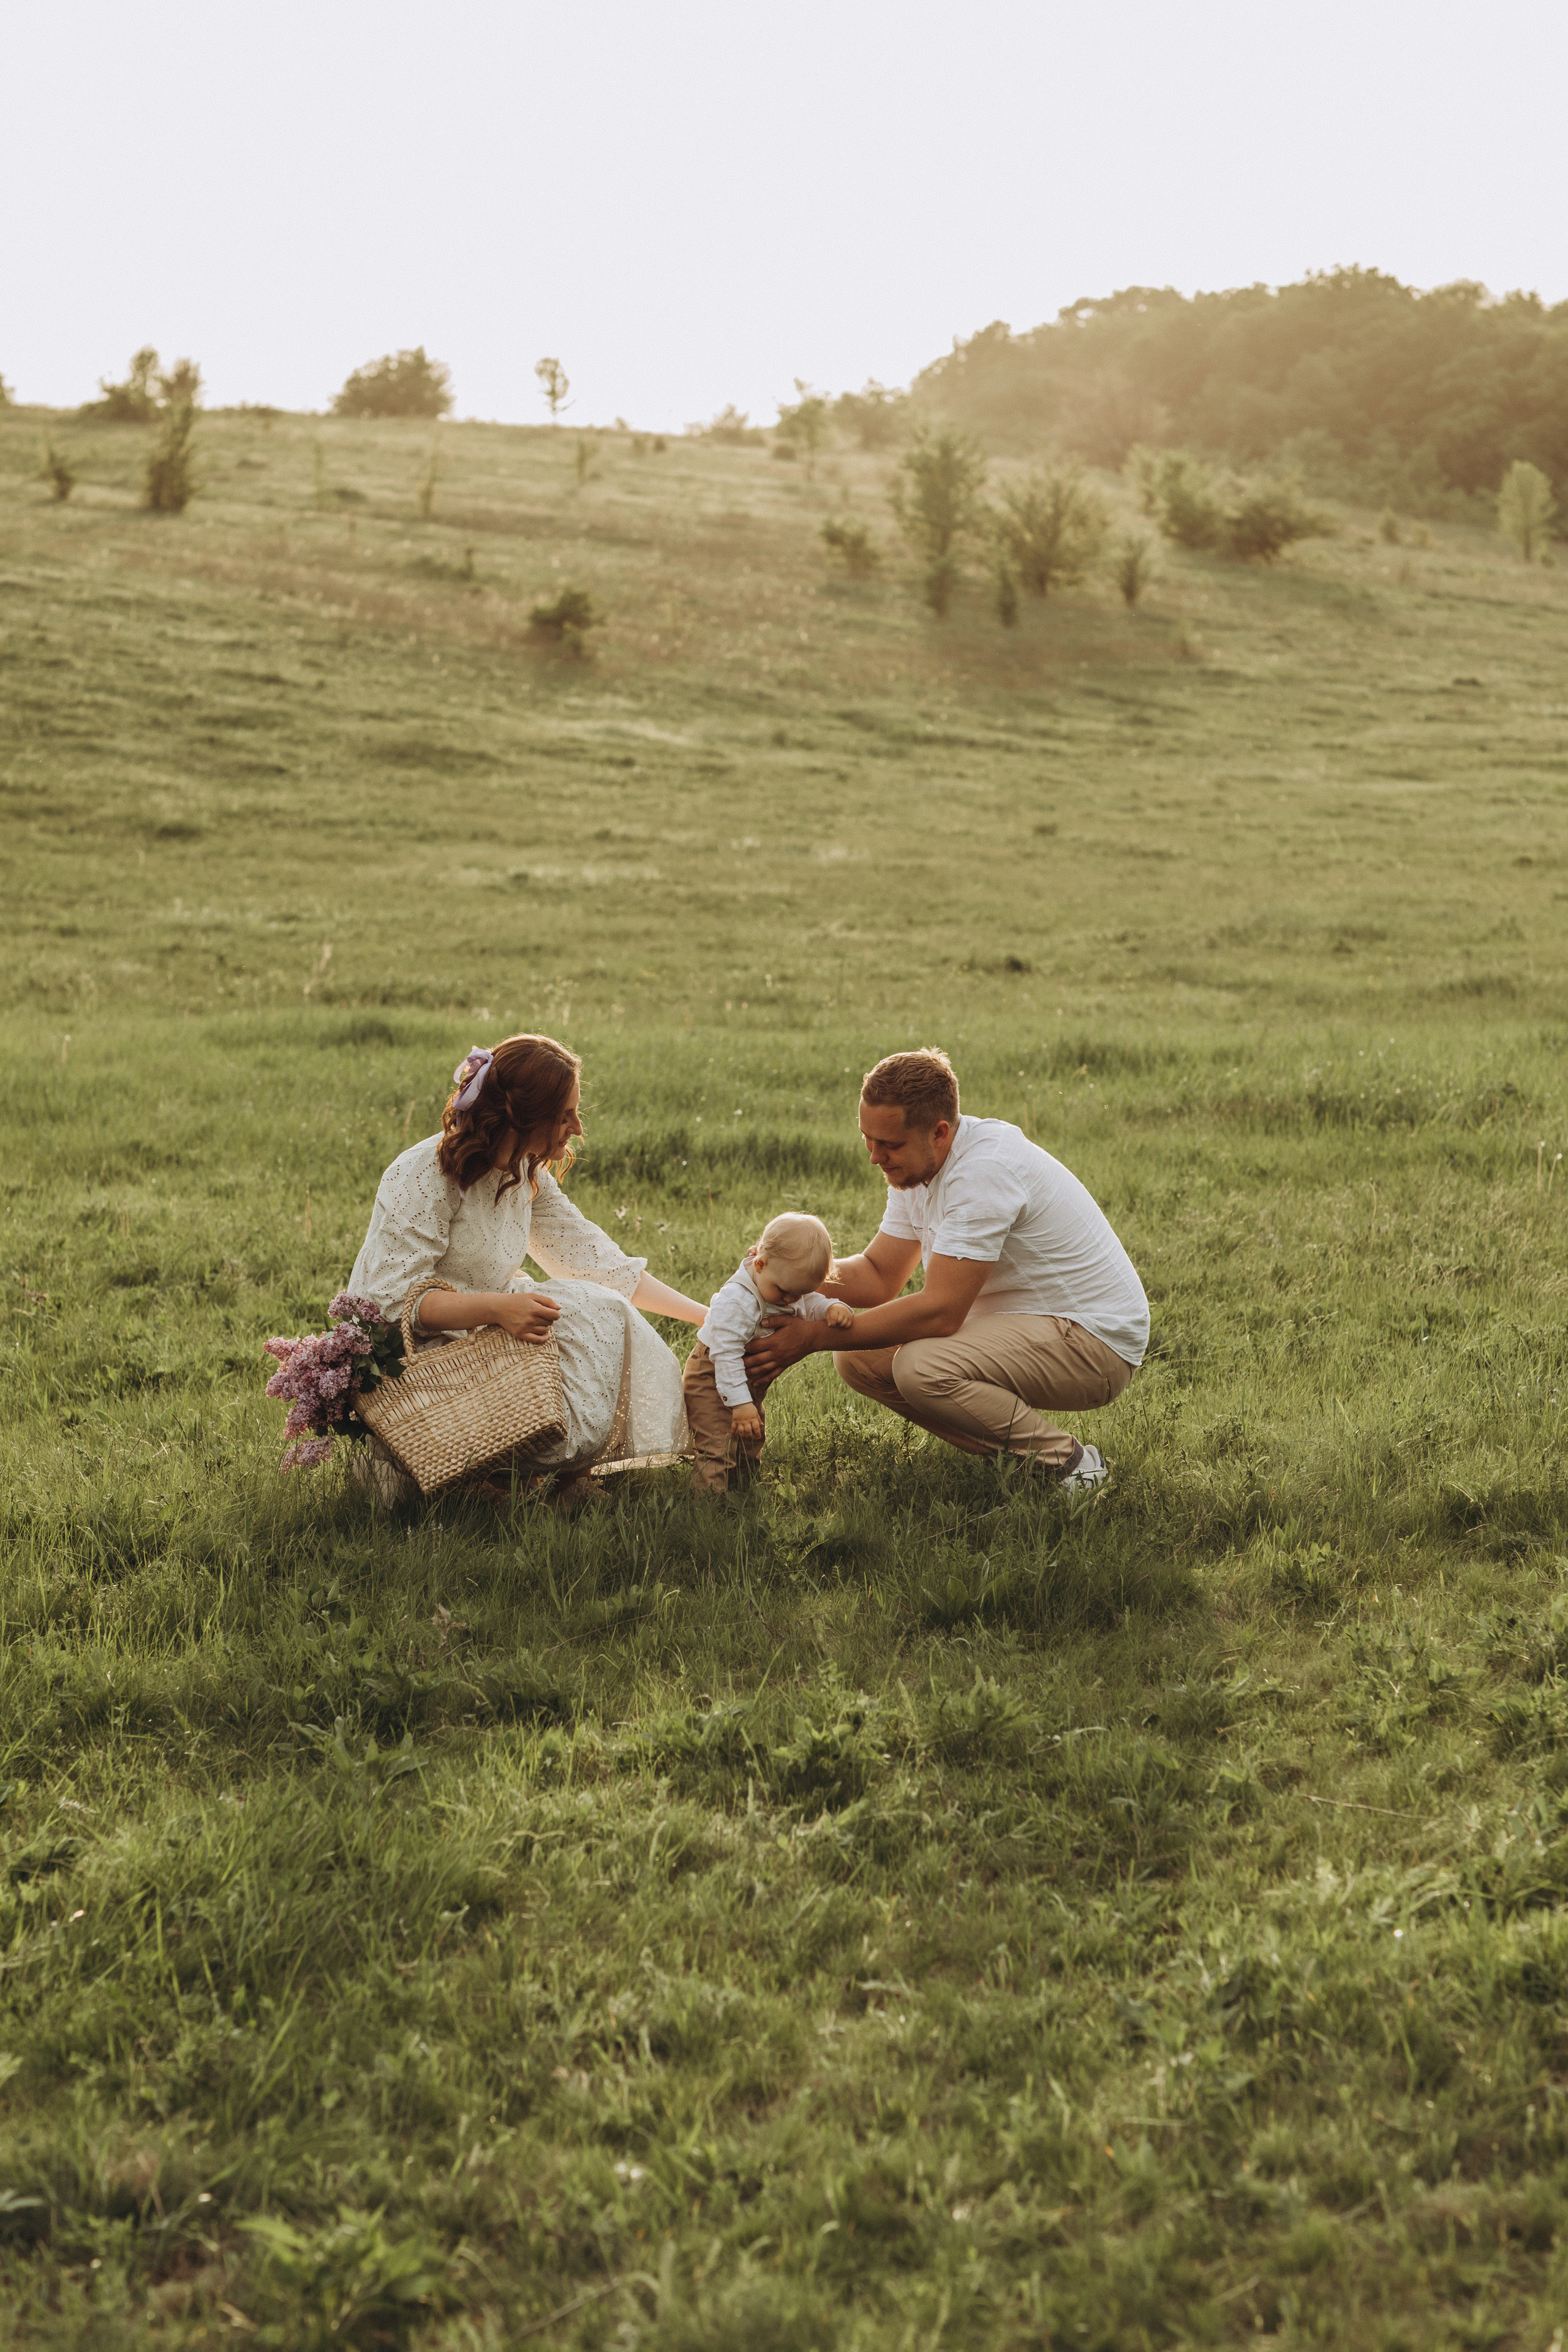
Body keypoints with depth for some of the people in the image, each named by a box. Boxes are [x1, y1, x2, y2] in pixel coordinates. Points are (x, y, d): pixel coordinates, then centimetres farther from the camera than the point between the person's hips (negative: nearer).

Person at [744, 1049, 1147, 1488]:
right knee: (860, 1358, -2)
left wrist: (810, 1338, -26)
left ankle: (1067, 1463, -10)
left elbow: (940, 1312, -30)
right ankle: (1013, 1453, 3)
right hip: (1014, 1320, 10)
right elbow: (879, 1276, 7)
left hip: (1095, 1339, -9)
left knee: (921, 1367, -30)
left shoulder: (985, 1170, -27)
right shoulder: (915, 1163, 2)